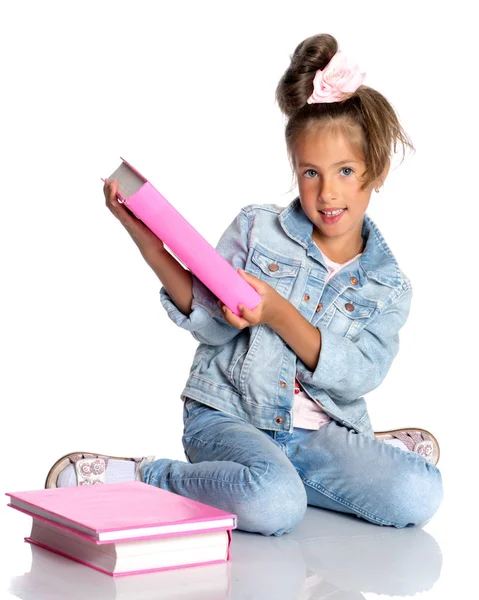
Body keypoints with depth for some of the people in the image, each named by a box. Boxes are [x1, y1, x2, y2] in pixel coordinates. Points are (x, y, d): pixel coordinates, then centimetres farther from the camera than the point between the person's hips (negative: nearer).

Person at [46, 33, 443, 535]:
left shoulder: (389, 287, 5)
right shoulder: (257, 228, 2)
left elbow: (356, 377, -8)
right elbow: (211, 325, -5)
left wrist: (279, 314, -22)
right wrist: (150, 246, -18)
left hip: (319, 432, 3)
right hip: (228, 416, -2)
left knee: (419, 493, -24)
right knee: (272, 505, -35)